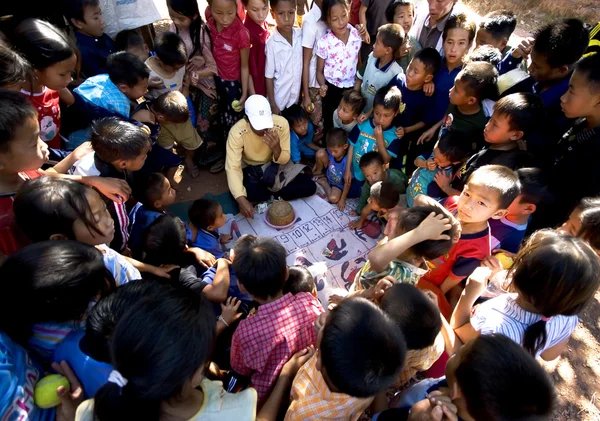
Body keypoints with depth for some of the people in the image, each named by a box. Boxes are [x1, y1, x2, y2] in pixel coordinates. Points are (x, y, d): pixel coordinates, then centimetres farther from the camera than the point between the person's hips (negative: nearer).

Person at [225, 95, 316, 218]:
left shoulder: (281, 123, -22)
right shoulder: (237, 132, -26)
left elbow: (284, 160, -13)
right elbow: (232, 168, -30)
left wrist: (276, 149, -38)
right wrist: (241, 199, -44)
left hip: (274, 167, 2)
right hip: (250, 170, -2)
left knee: (310, 187, -15)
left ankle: (264, 197, -8)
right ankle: (274, 193, -5)